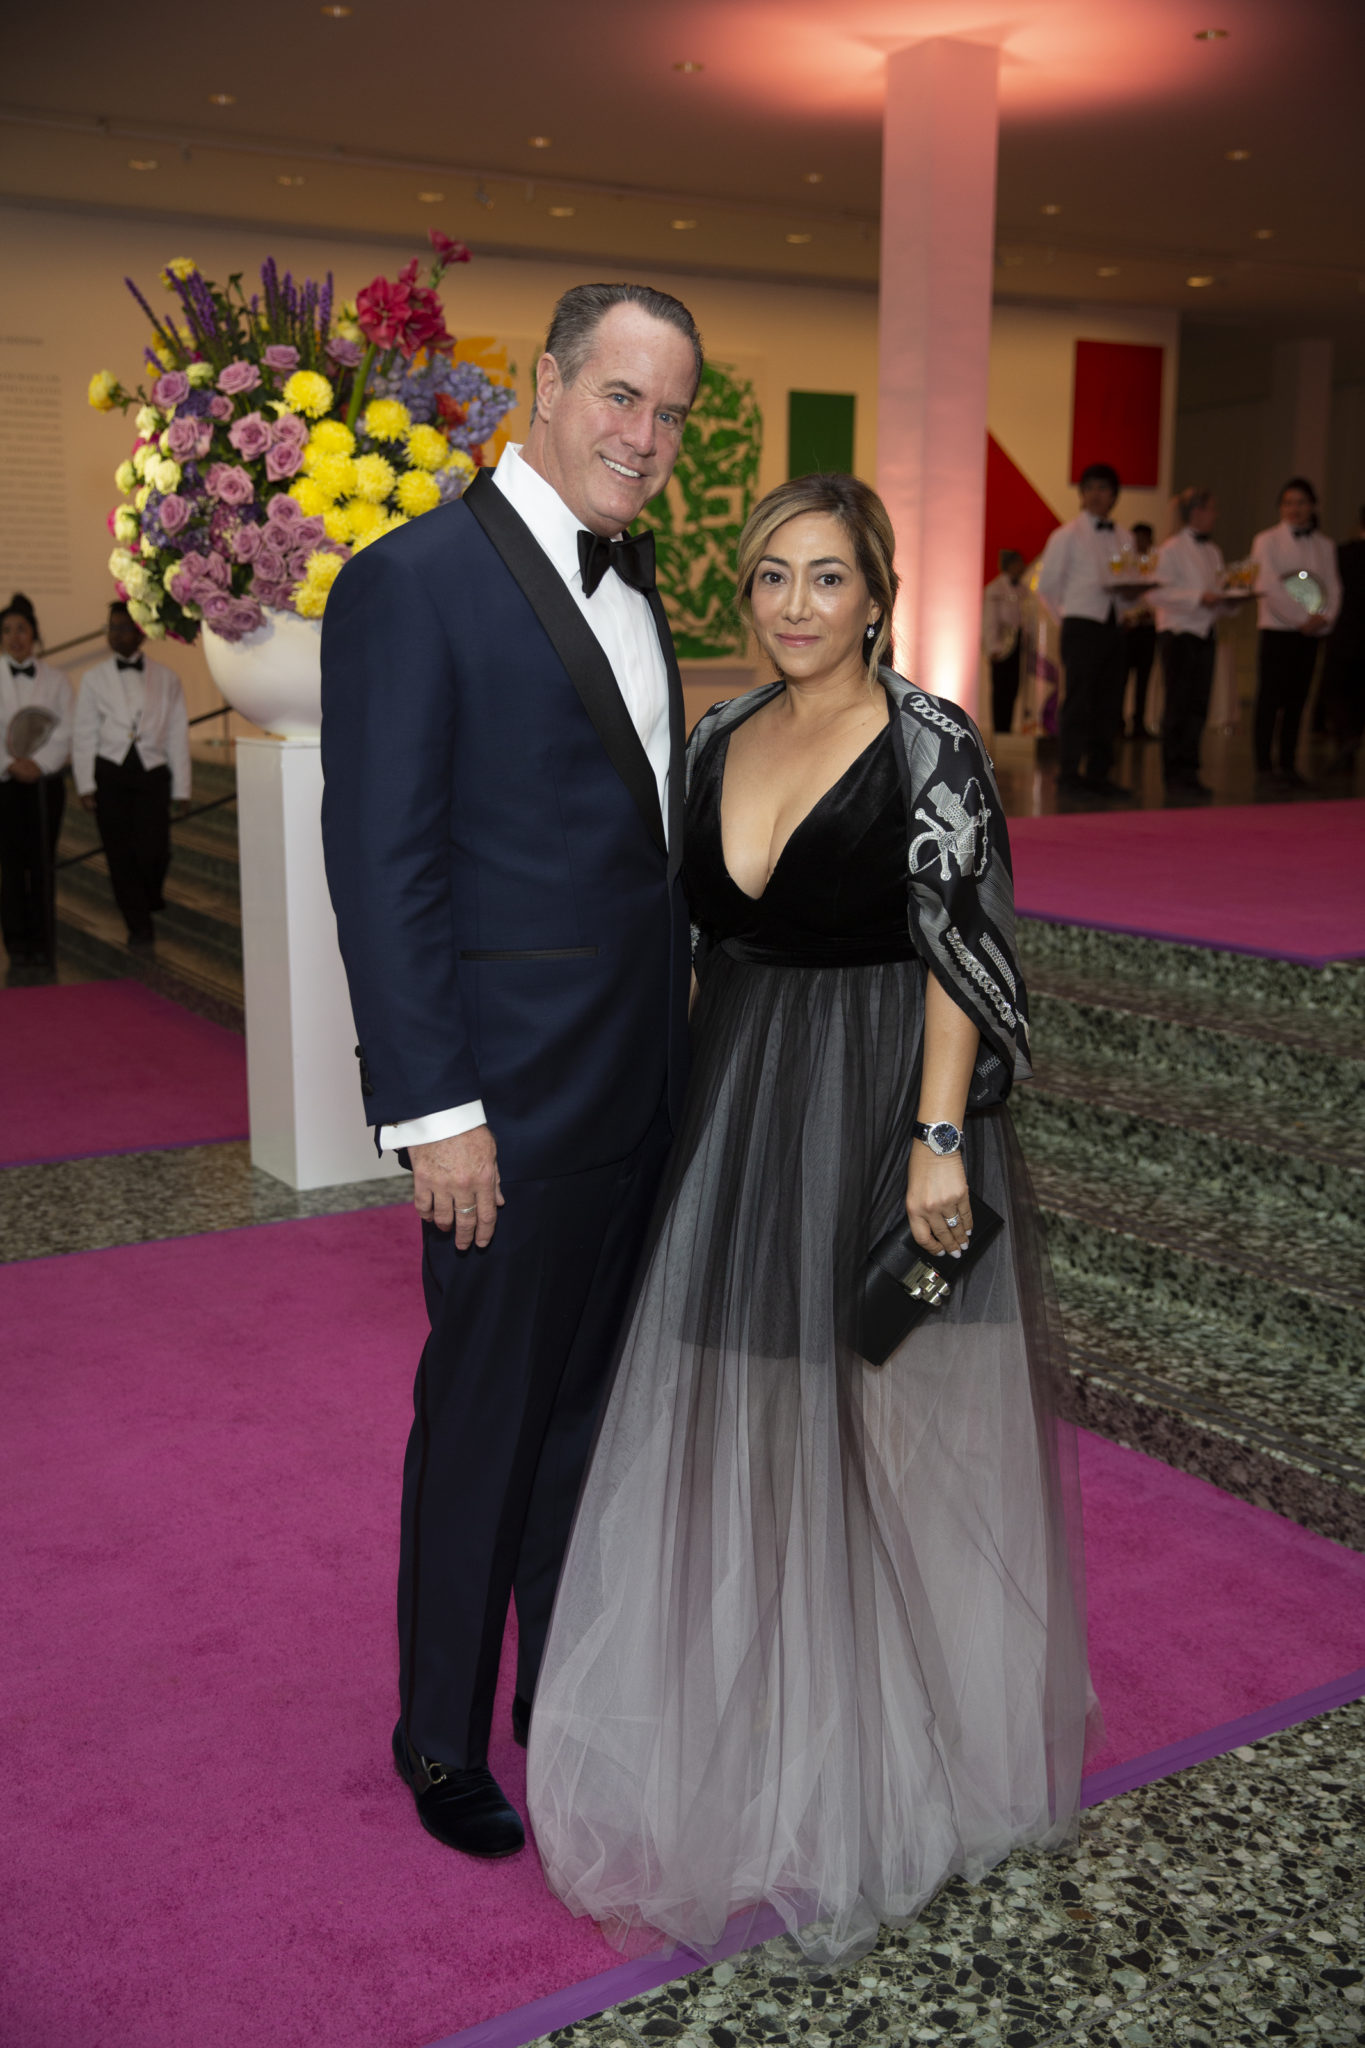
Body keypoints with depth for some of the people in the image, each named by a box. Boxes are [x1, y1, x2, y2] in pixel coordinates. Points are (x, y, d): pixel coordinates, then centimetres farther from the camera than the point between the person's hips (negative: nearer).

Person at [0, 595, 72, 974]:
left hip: (45, 780, 0)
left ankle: (41, 943, 9)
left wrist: (38, 763, -14)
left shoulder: (55, 680, 3)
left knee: (42, 862, 1)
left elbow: (65, 733, -2)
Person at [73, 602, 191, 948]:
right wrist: (85, 785, 0)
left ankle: (151, 897, 22)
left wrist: (181, 787, 5)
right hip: (110, 772, 1)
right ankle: (139, 926, 11)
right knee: (120, 854, 0)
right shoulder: (94, 678, 10)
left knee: (153, 851, -11)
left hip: (152, 772, -1)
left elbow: (178, 734, 8)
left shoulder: (166, 679, 9)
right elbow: (84, 734, 8)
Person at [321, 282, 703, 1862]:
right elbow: (380, 868, -17)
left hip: (642, 1081, 8)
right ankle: (443, 1734, 30)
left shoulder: (632, 582, 11)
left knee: (594, 1401, 20)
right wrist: (433, 1110, -19)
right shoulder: (415, 581, -14)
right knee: (483, 1419, 8)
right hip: (514, 1093, -8)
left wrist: (674, 1047, 14)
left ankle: (566, 1686, 40)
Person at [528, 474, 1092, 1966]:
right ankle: (749, 1725, 34)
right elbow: (696, 934, 12)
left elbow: (960, 956, -13)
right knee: (741, 1427, 13)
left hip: (879, 1118, -5)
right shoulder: (720, 739, 8)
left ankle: (891, 1754, 28)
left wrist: (938, 1140, -19)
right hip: (737, 1114, 6)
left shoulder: (930, 747, -9)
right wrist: (693, 1105, 11)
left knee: (885, 1430, 6)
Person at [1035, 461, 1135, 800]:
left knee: (1109, 704, 5)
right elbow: (1046, 584, 0)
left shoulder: (1123, 538, 15)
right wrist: (1069, 613, 1)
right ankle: (1068, 776, -5)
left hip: (1113, 627, 5)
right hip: (1082, 627, -5)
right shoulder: (1067, 536, 0)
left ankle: (1098, 775, 12)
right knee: (1078, 704, -9)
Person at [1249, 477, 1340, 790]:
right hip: (1277, 629, -4)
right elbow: (1269, 588, -10)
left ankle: (1288, 766, 11)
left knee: (1296, 700, 5)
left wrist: (1326, 618, -8)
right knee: (1270, 700, -6)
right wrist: (1301, 619, -13)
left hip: (1311, 632, 4)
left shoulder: (1325, 546, 14)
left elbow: (1333, 587, 11)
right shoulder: (1267, 541, -1)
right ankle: (1264, 767, -3)